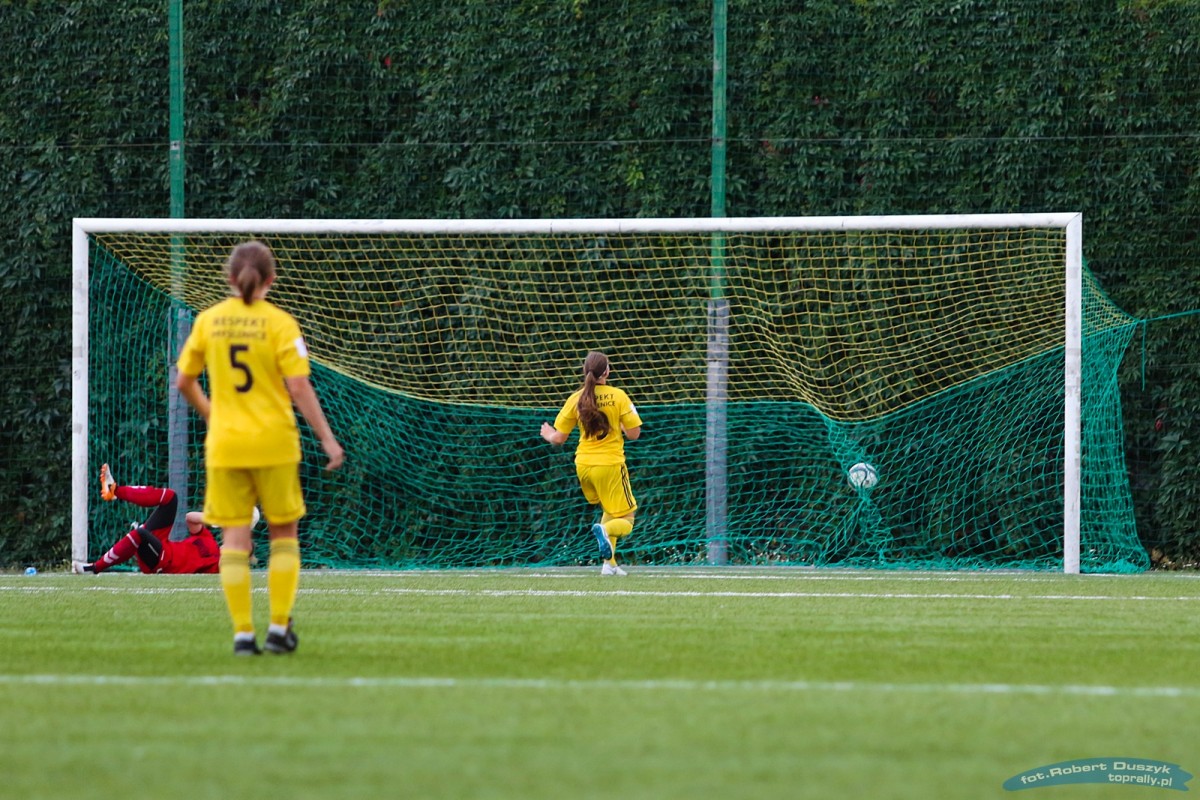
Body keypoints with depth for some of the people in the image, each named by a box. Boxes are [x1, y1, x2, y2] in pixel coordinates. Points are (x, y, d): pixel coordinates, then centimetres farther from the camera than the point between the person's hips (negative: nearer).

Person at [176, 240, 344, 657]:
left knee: (234, 539, 3)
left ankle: (243, 633, -2)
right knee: (283, 532, 13)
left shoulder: (208, 321, 2)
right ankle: (279, 628, 10)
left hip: (224, 445, 2)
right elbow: (299, 388, -12)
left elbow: (184, 382, 8)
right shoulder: (280, 323, -7)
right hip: (274, 443, -2)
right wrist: (326, 438, -5)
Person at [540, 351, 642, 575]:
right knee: (625, 519, 5)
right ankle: (605, 530, -30)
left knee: (609, 511, 25)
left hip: (584, 464, 4)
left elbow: (559, 438, 0)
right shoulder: (618, 396, -8)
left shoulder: (576, 399, -2)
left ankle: (609, 563, 13)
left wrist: (548, 435, 24)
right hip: (610, 464, -4)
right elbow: (634, 433, -8)